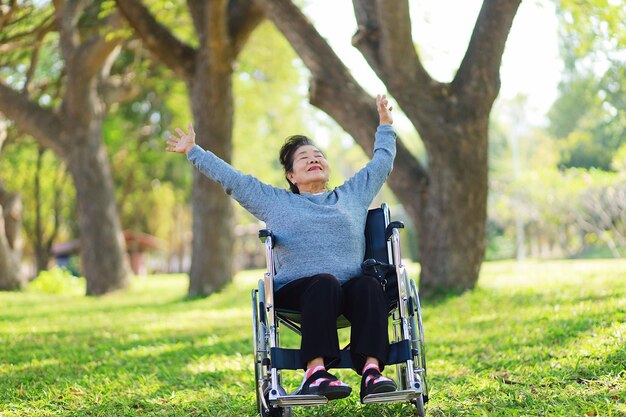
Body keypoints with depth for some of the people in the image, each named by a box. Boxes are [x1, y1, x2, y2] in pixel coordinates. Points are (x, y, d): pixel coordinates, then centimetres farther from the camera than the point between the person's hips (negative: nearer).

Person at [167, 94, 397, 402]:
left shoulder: (352, 195, 28)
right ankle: (315, 371, -50)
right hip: (296, 291, -1)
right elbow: (231, 178, 27)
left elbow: (382, 162, 38)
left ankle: (371, 369, -49)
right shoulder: (275, 201, 25)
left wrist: (385, 125, 47)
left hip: (350, 288, 2)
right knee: (325, 282, -37)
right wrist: (193, 152, 29)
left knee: (368, 285, -34)